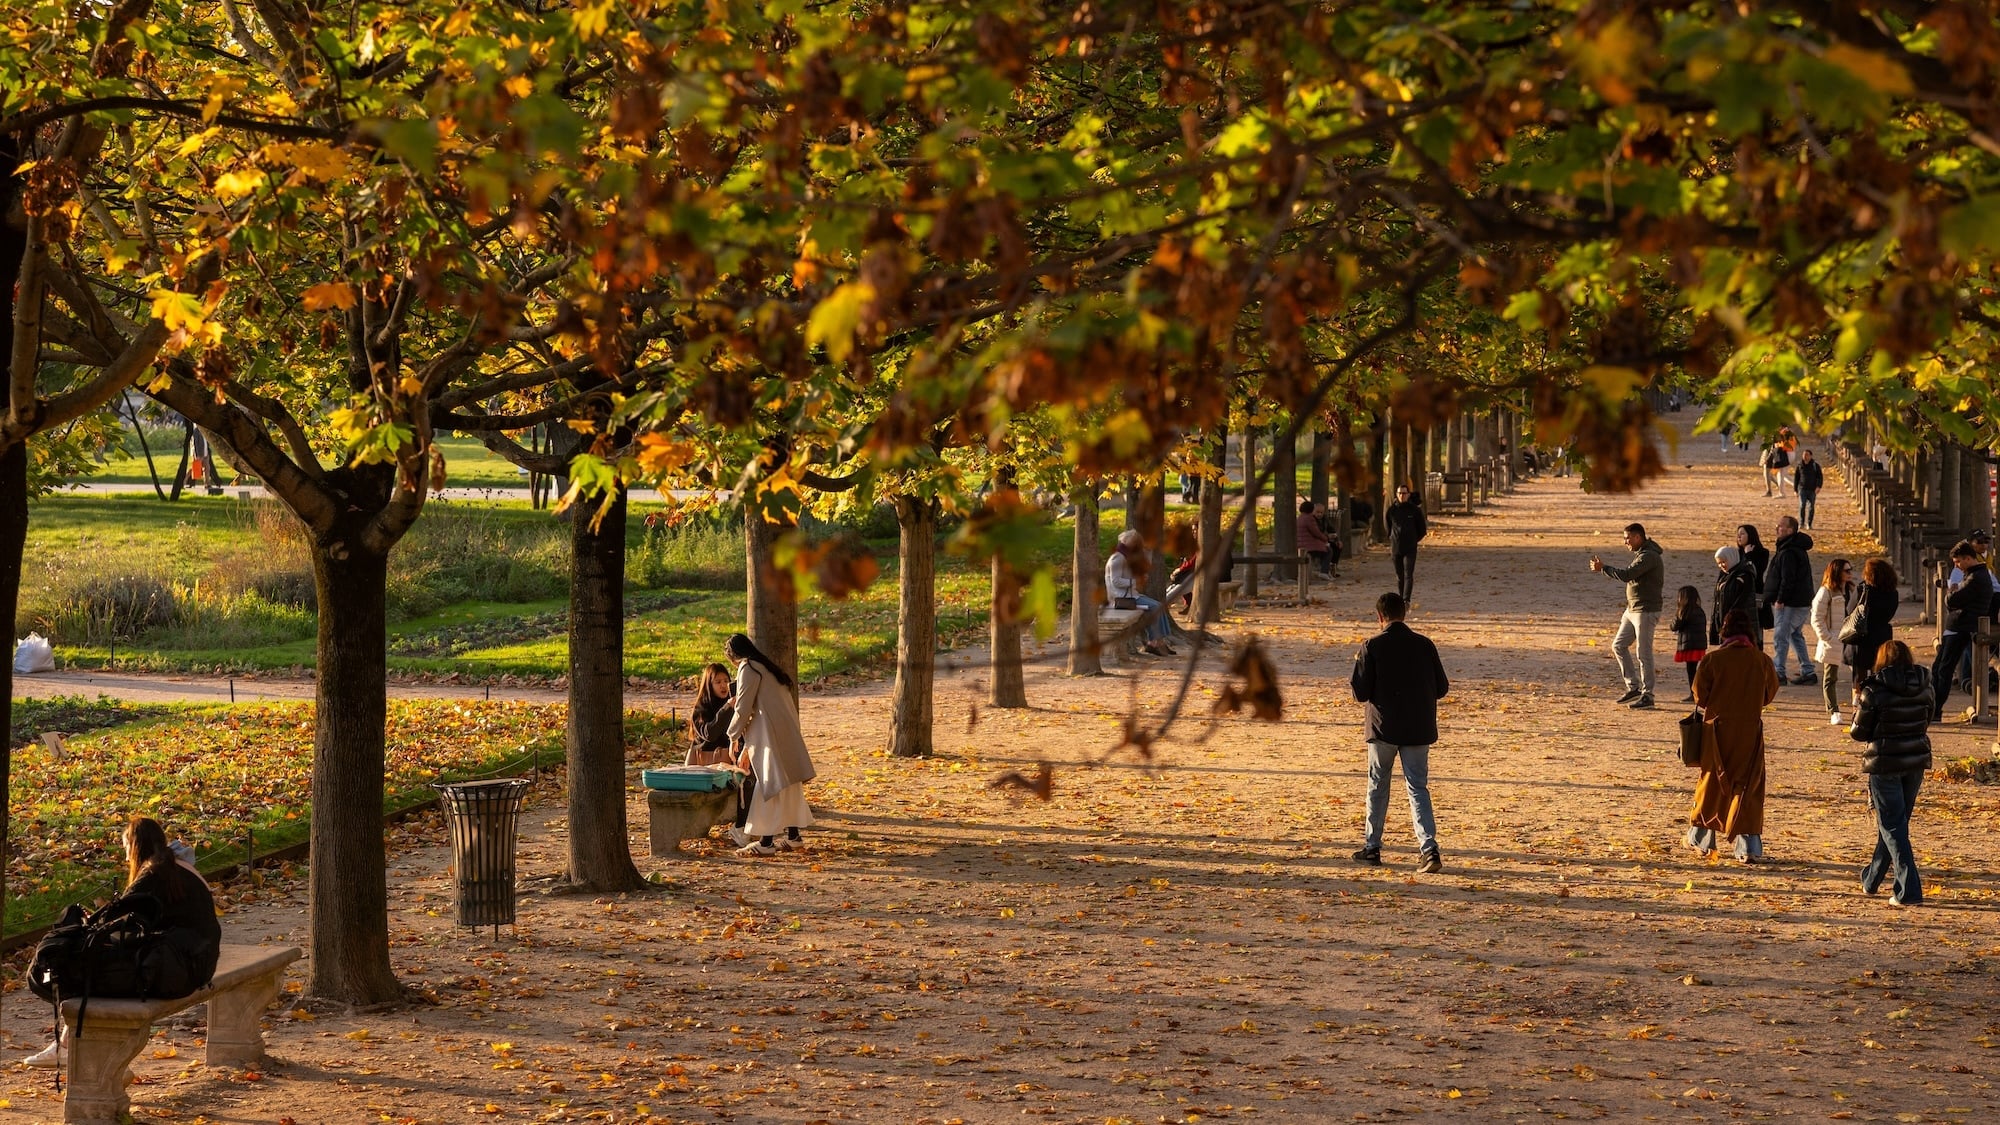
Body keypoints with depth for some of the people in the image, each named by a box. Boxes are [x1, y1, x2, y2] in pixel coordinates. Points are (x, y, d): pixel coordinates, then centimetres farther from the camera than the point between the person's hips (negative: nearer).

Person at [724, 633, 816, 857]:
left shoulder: (747, 669, -5)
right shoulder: (766, 668, 24)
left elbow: (743, 709, -10)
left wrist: (734, 737, 5)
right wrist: (747, 748, 29)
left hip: (771, 735, -9)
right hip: (787, 732, 9)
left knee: (769, 785, -9)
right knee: (787, 784, 15)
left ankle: (766, 842, -10)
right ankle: (793, 836, 20)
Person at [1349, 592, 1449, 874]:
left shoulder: (1372, 647, -9)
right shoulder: (1424, 645, 0)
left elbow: (1361, 694, -9)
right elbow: (1441, 688, 5)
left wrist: (1359, 664, 9)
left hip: (1384, 728, -2)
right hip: (1419, 730, 2)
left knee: (1377, 786, 15)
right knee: (1418, 787, 3)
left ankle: (1372, 847, 20)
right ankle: (1429, 848, -12)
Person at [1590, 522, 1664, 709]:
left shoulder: (1649, 556, -18)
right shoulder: (1640, 555, 14)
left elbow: (1626, 575, -25)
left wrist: (1602, 568, -16)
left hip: (1646, 611, -10)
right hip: (1632, 609, 10)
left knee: (1643, 653, -6)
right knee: (1618, 645, 11)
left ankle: (1647, 695, 0)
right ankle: (1633, 687, 17)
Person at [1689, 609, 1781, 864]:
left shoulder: (1712, 659, -10)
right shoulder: (1762, 661, -5)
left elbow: (1700, 696, -4)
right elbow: (1769, 695, 6)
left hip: (1718, 729, 0)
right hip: (1750, 731, 0)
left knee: (1712, 782, 14)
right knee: (1748, 786, 6)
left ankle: (1700, 838, 24)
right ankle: (1749, 846, -2)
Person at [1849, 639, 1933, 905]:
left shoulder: (1875, 691, -14)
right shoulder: (1923, 687, 0)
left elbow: (1859, 732, -9)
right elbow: (1925, 722, 13)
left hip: (1885, 763, -5)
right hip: (1916, 761, 5)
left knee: (1892, 826, 0)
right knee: (1895, 821, 18)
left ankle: (1909, 890, -9)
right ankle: (1872, 879, 33)